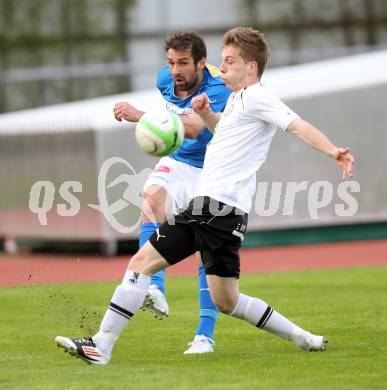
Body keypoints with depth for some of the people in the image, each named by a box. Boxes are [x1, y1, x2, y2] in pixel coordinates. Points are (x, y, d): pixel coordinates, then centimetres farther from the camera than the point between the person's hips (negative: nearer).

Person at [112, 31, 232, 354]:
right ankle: (155, 289, -47)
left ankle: (205, 335, 2)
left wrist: (140, 116, -55)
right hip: (176, 164, 4)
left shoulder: (218, 90, -26)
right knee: (152, 199, -30)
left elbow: (194, 128, -45)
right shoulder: (166, 79, -6)